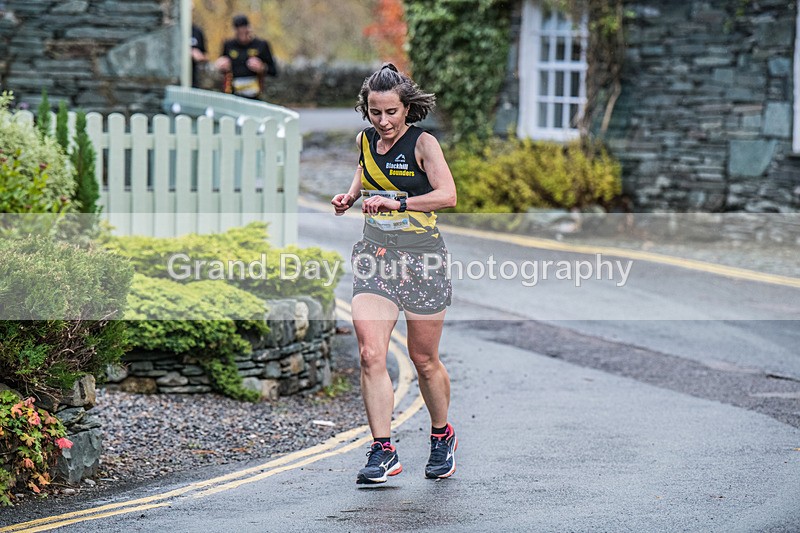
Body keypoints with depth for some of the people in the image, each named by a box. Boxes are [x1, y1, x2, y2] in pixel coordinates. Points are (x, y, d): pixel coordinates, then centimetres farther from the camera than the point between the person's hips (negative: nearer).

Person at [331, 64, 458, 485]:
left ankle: (442, 436, 32)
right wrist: (350, 195, 8)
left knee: (424, 359, 8)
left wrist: (396, 203, -30)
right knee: (370, 354, -13)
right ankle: (383, 451, -10)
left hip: (422, 258, -4)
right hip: (374, 257, 4)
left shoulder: (423, 143, -9)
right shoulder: (365, 140, 6)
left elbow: (448, 195, -21)